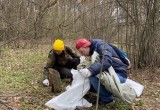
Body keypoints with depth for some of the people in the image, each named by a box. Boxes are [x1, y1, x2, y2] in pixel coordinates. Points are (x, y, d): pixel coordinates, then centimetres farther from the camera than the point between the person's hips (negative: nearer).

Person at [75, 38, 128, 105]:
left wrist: (90, 70, -46)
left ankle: (107, 99, -10)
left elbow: (107, 60, -34)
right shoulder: (93, 51, 12)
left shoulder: (100, 45, -15)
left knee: (93, 76, -30)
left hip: (119, 74, -9)